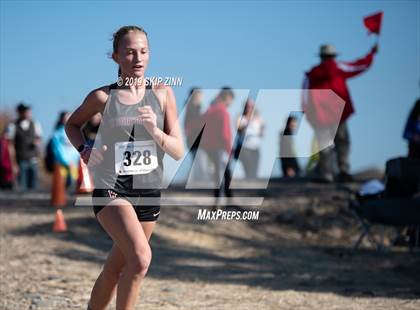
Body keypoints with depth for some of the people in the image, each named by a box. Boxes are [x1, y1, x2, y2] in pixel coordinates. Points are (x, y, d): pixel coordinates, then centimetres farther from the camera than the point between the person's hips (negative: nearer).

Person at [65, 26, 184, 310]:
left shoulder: (163, 94, 0)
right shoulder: (103, 97, -4)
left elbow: (178, 152, 0)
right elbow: (73, 124, 15)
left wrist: (154, 130, -18)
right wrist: (83, 149, -4)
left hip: (149, 192, 3)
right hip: (111, 190, -3)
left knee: (114, 270, 14)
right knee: (141, 258, -26)